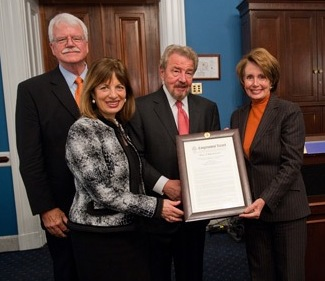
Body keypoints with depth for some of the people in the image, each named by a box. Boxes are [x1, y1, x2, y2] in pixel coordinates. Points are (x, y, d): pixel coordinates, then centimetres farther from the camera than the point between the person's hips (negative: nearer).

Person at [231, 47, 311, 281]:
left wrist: (266, 200, -24)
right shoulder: (238, 116, 6)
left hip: (286, 209, -4)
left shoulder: (290, 112, -9)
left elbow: (292, 163, -15)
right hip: (252, 209, 5)